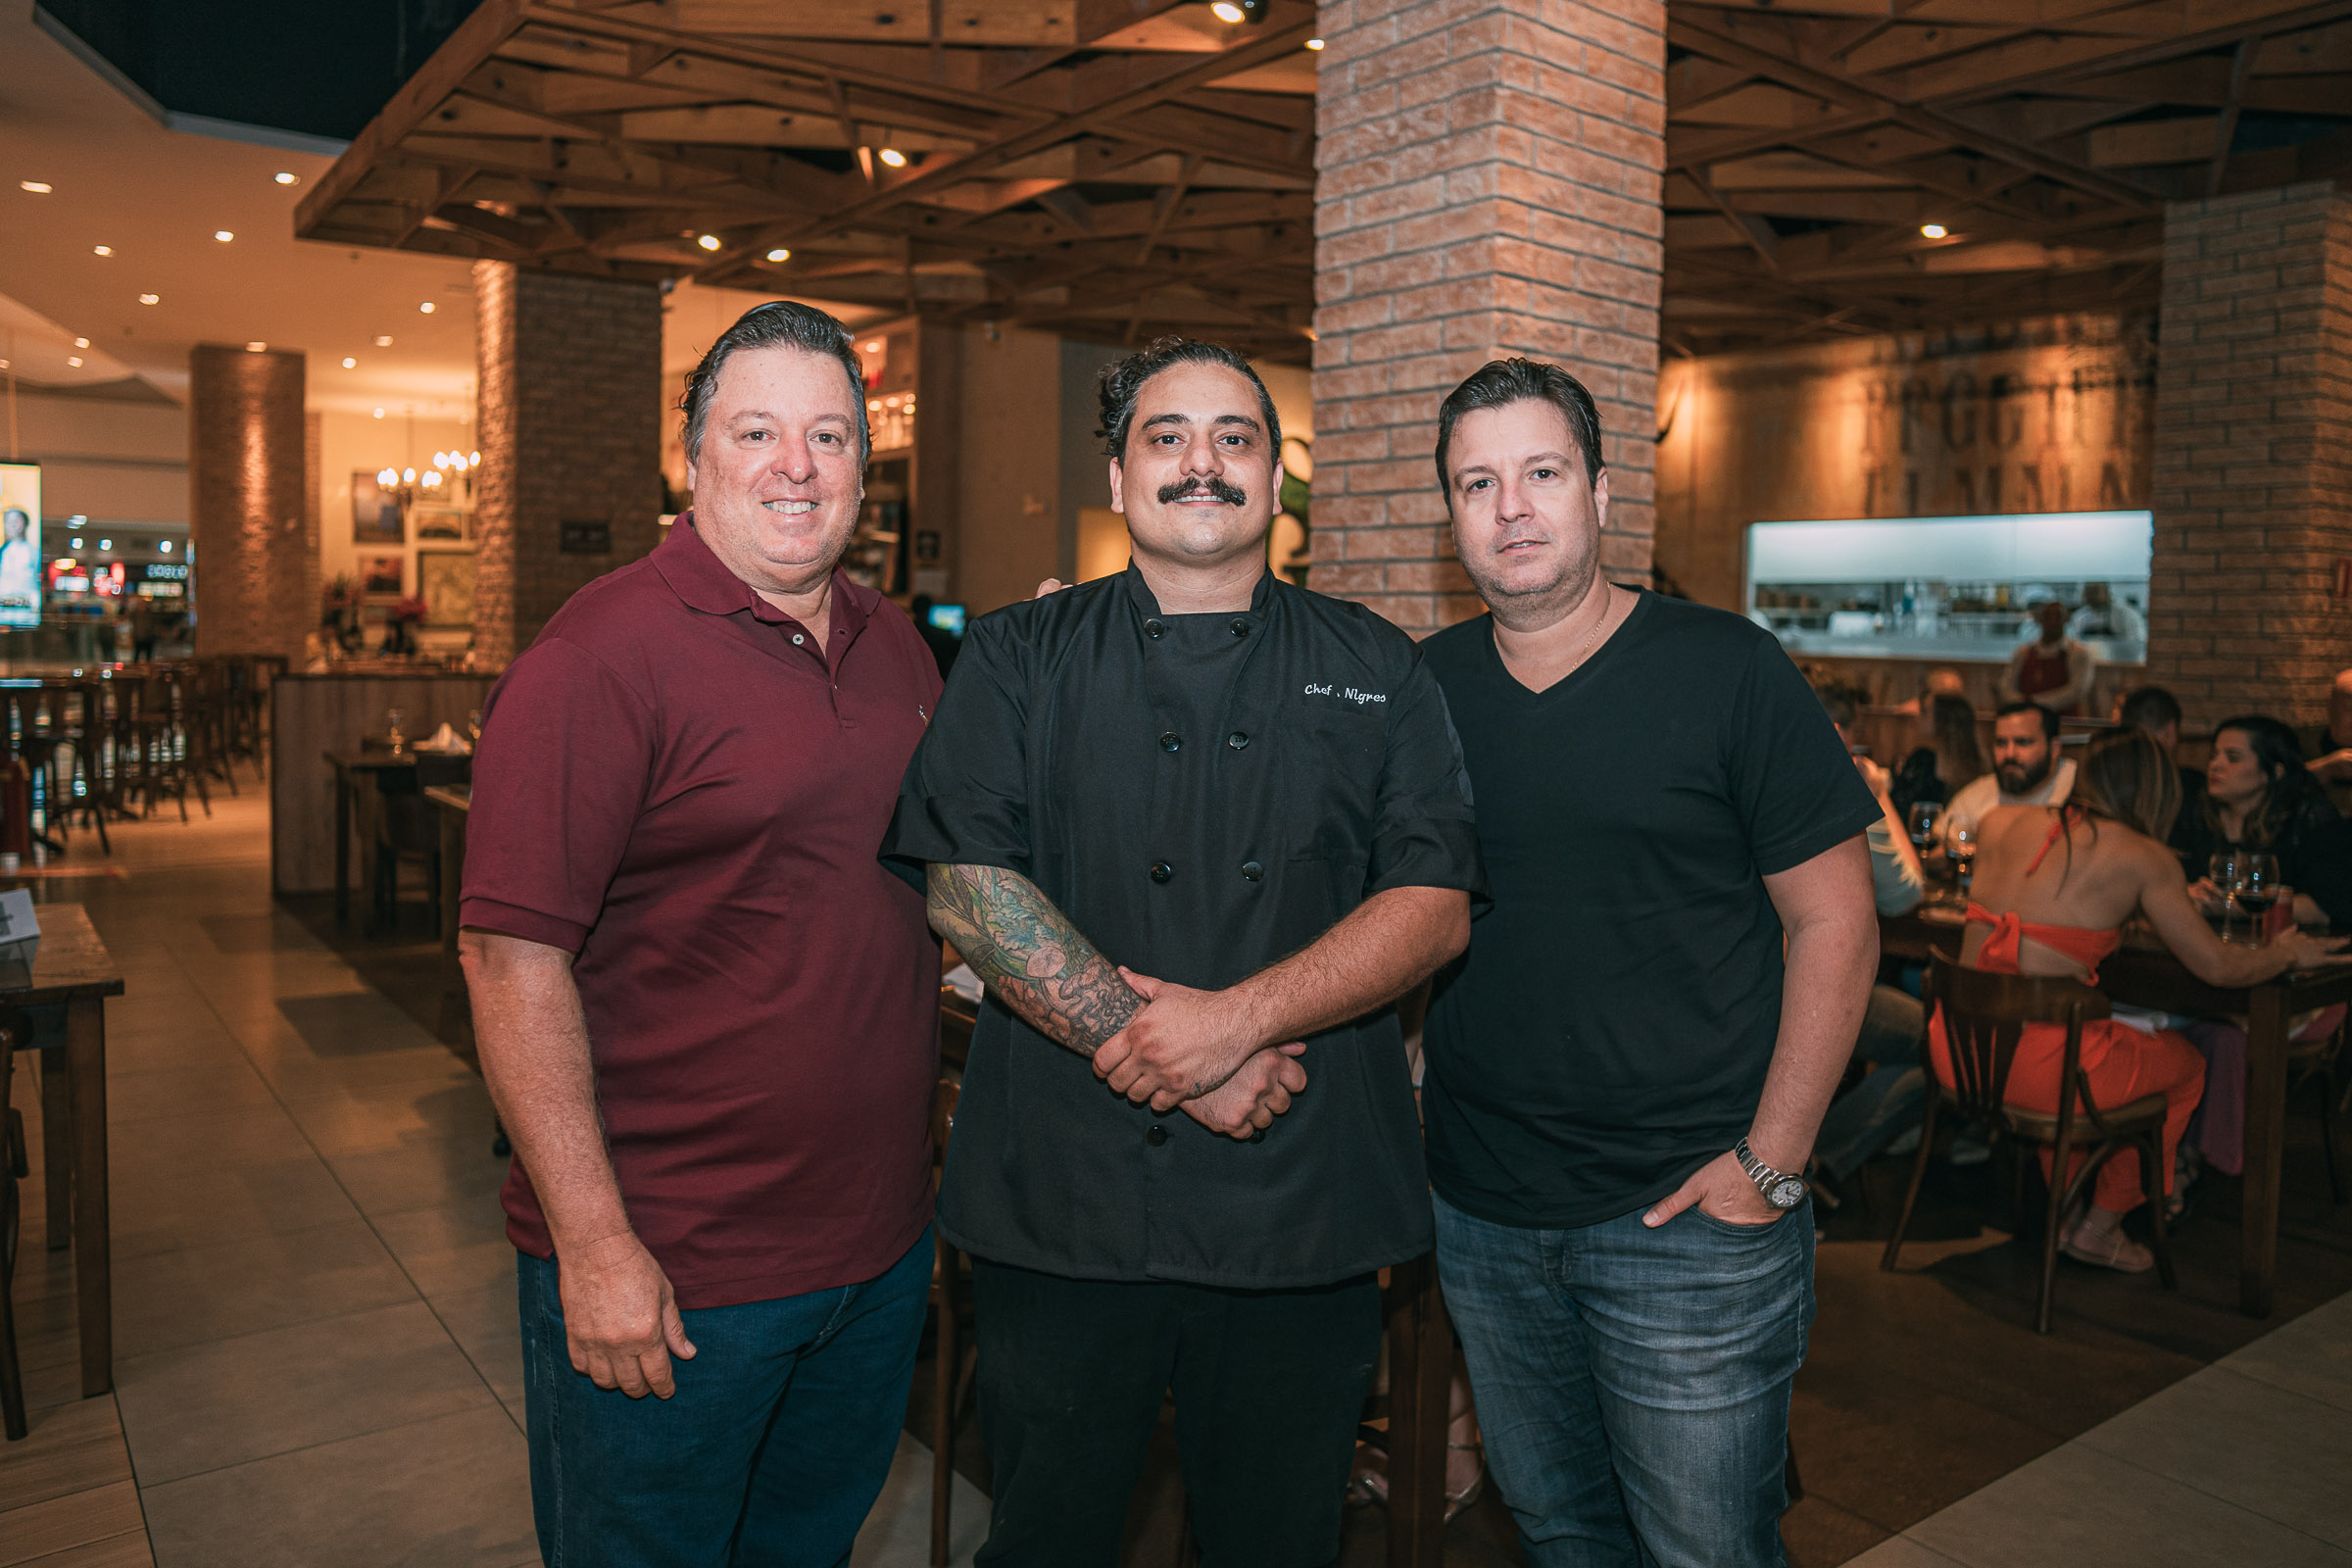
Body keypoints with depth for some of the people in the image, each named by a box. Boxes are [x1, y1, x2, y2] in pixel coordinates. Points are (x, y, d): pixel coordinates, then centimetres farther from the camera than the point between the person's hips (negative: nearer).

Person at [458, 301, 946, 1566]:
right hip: (661, 1275, -6)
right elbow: (513, 954, -19)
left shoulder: (898, 650, 7)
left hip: (881, 1247, 7)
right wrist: (593, 1245, -19)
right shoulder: (604, 654, -15)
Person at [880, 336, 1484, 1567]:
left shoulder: (1374, 670, 6)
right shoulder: (1018, 658, 3)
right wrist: (1161, 1051, -17)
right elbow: (967, 887, -8)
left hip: (1306, 1203, 1)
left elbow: (1435, 907, -3)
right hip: (1063, 1201, -1)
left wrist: (1237, 1017, -18)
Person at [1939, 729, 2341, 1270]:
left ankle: (2065, 1211, 43)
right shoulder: (2142, 856, -5)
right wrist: (2285, 951, 22)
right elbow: (2218, 968, 1)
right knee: (2185, 1064, 26)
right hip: (2033, 1069, -5)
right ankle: (2100, 1225, 36)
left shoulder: (1999, 821, 8)